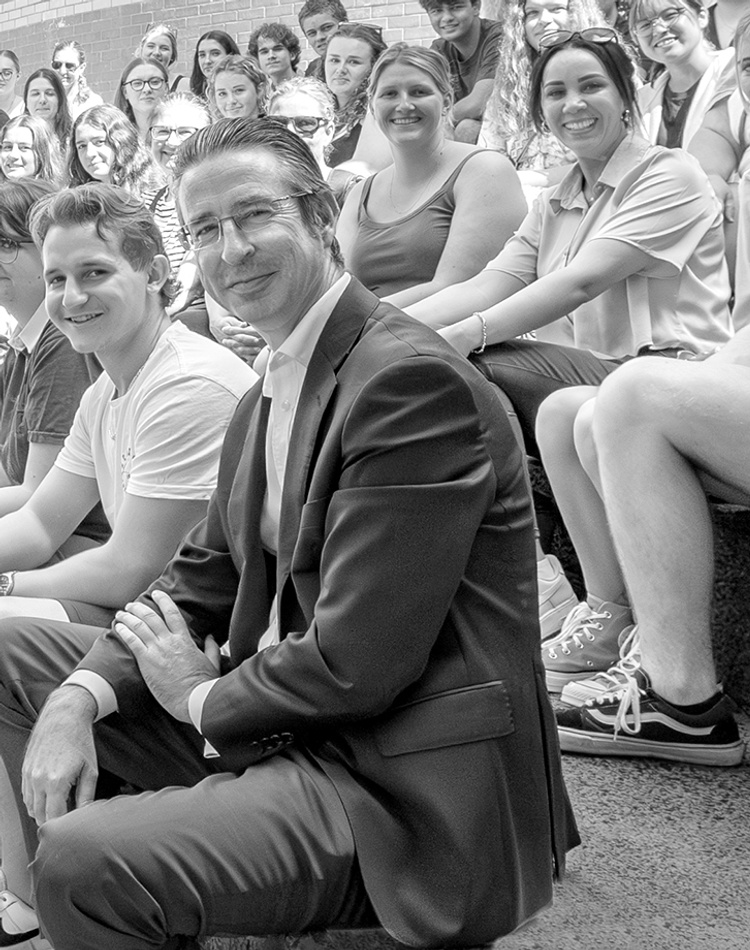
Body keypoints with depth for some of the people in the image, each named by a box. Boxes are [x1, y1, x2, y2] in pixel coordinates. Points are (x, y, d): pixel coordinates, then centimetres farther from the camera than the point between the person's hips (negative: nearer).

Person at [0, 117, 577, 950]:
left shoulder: (415, 380, -20)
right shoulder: (269, 397, 12)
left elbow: (357, 664, -23)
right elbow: (204, 576, 12)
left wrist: (205, 699, -7)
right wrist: (81, 696, -5)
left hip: (402, 788, -9)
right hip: (282, 725, 10)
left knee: (83, 862, -28)